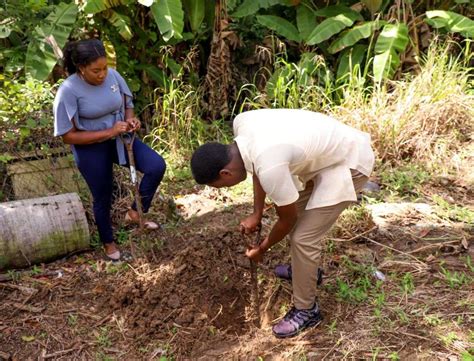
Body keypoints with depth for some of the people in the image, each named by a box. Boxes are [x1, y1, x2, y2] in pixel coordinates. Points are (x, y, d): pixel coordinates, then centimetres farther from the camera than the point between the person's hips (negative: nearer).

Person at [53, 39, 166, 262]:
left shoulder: (113, 76, -9)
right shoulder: (68, 91, -22)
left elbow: (127, 106, 7)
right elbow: (69, 136, -19)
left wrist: (131, 120, -17)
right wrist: (109, 132, -26)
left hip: (120, 139, 4)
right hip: (91, 149, -4)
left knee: (157, 166, -15)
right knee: (102, 197, 10)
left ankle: (135, 212, 7)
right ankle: (109, 243, 37)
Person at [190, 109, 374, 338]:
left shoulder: (270, 167, -35)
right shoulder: (241, 123, -13)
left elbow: (288, 219, -16)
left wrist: (262, 249, 1)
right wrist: (256, 214, 7)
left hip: (348, 162, -9)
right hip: (329, 148, 9)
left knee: (303, 237, -7)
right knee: (295, 210, 20)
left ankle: (306, 311, 13)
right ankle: (304, 269, 43)